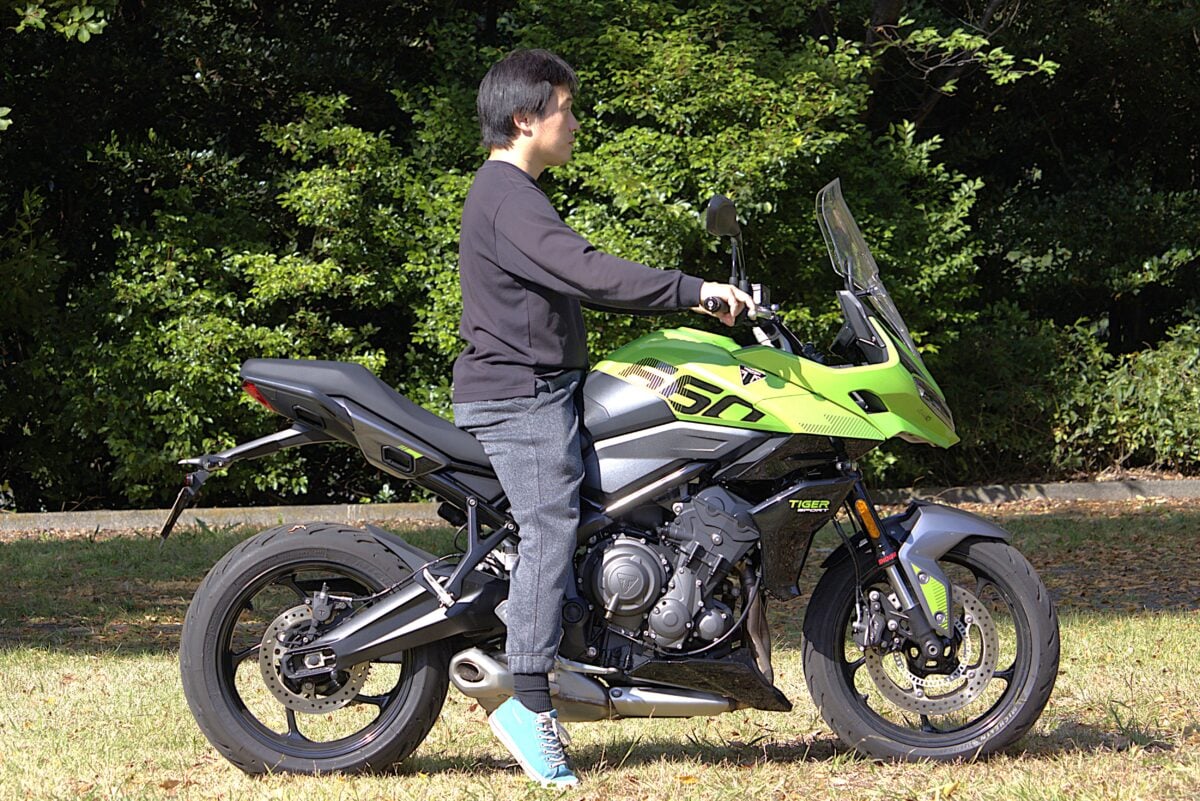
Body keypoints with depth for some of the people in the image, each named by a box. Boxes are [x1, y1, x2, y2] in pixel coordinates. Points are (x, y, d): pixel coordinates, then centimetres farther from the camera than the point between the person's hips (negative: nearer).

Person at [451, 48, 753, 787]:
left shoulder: (512, 193, 21)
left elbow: (572, 282, 26)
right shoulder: (511, 199, -16)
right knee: (552, 530, -17)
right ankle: (530, 703, -21)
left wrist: (684, 298, 25)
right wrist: (693, 289, -27)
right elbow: (586, 271, -28)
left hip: (535, 388, 11)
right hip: (520, 393, -11)